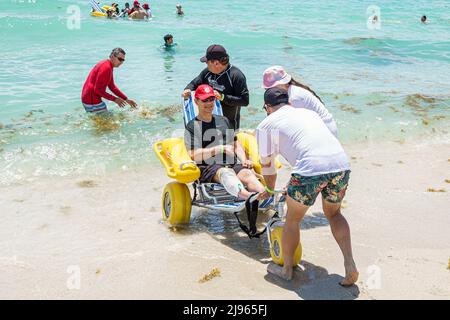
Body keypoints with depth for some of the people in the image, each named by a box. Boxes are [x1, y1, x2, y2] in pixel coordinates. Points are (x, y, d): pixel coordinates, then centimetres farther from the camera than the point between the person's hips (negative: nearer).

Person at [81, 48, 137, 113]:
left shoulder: (108, 66, 13)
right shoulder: (106, 67, -20)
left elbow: (112, 87, 18)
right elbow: (98, 89, -23)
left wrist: (126, 100, 13)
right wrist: (115, 99, -19)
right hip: (92, 101, -11)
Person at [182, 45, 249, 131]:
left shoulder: (236, 75, -20)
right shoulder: (208, 72, -1)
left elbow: (245, 101, -24)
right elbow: (195, 83, 14)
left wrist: (223, 97, -30)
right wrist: (187, 90, -10)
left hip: (229, 123, -6)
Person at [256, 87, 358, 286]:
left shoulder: (266, 125, 16)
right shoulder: (308, 113, 31)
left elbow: (267, 165, 24)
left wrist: (270, 190, 46)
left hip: (310, 169, -5)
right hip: (341, 164, 5)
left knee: (292, 219, 18)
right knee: (333, 214, 28)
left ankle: (286, 269, 33)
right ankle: (350, 266, 19)